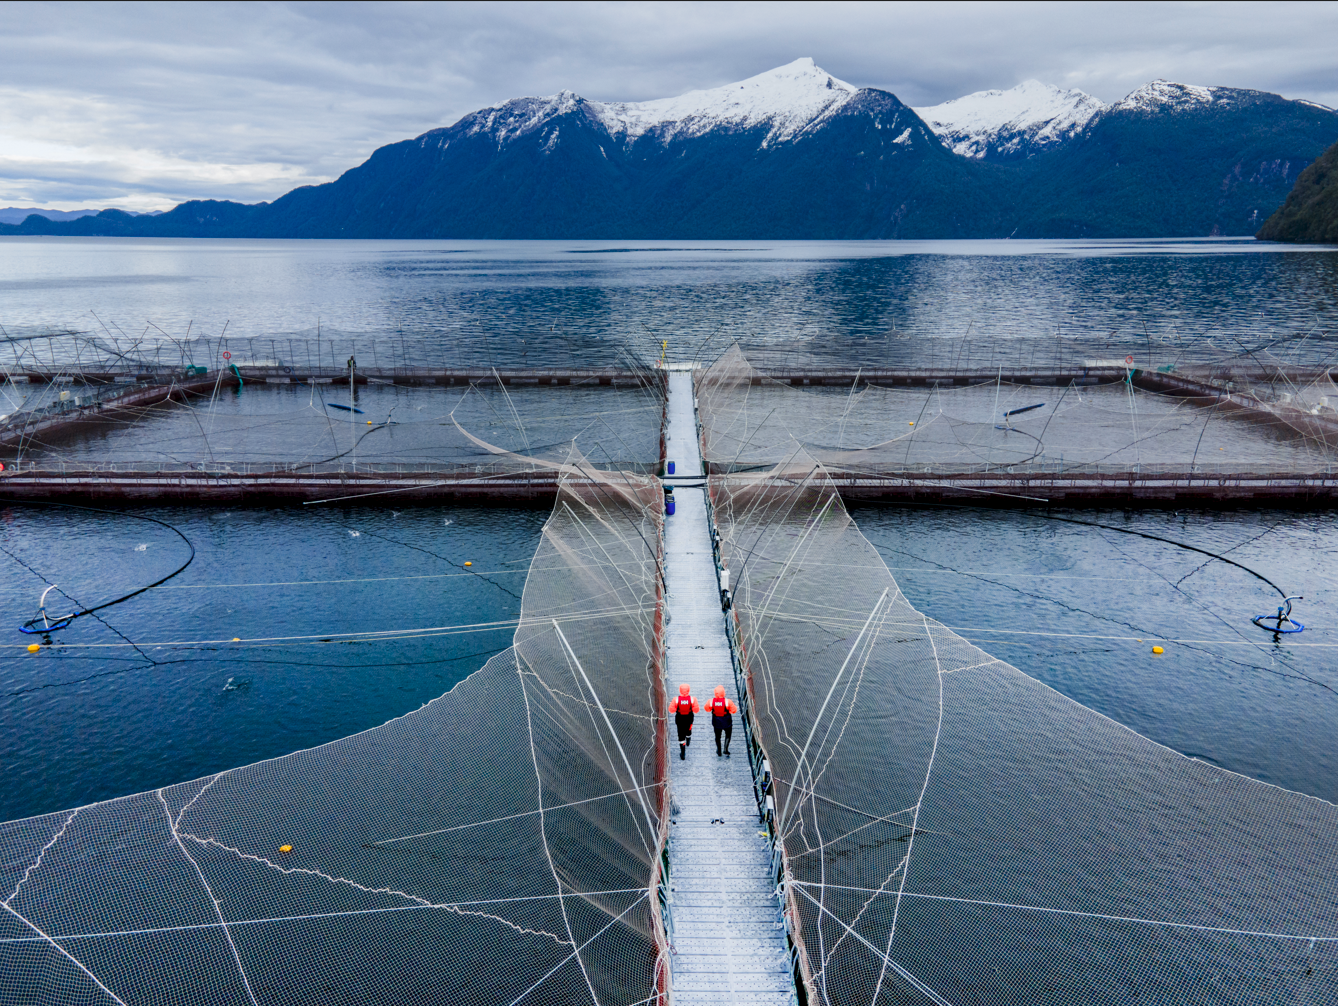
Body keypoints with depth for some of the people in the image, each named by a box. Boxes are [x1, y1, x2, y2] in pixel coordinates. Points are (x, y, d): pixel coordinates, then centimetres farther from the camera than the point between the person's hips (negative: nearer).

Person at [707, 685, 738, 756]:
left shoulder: (711, 701, -20)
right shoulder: (728, 701, -26)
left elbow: (707, 708, -1)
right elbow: (734, 710, -13)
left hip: (716, 722, 2)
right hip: (727, 722, -2)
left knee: (717, 737, 22)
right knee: (728, 735, 25)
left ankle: (719, 752, 34)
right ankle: (726, 749, 16)